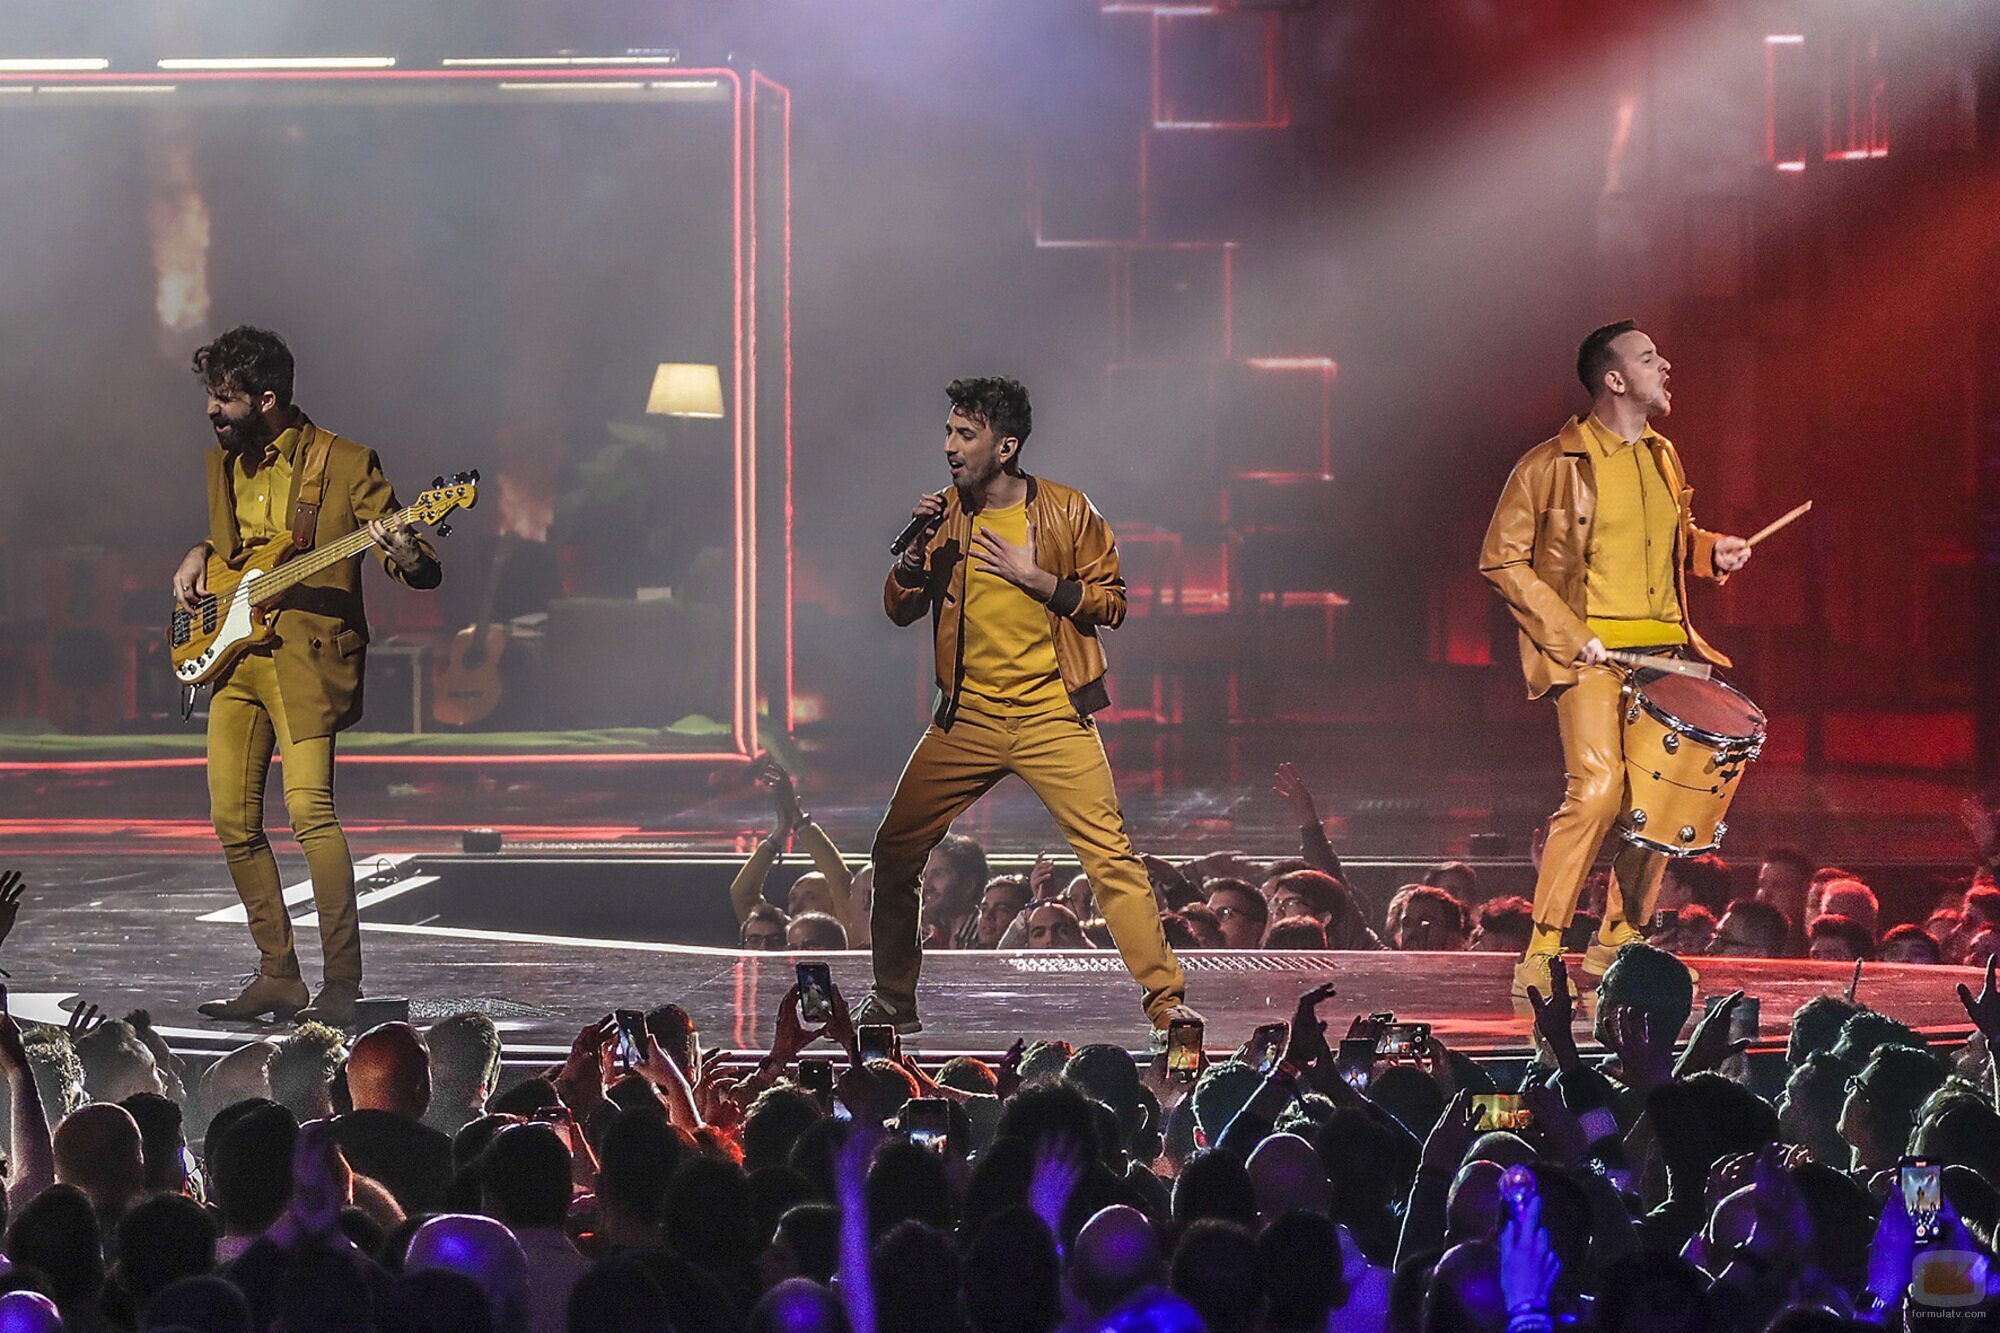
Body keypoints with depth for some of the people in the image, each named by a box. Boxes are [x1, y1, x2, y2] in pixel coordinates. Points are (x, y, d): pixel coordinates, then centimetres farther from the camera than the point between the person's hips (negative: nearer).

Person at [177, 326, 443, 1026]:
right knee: (233, 820, 4)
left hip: (308, 656, -7)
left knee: (308, 805, -20)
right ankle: (278, 976, 15)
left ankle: (342, 986, -19)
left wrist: (407, 559, -32)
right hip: (235, 658, 7)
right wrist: (200, 557, 11)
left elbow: (423, 572, -8)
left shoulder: (346, 464, -7)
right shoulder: (223, 462, 13)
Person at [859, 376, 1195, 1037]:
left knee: (1110, 853, -12)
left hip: (1052, 716, -4)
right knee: (894, 851, 3)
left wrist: (1035, 577, -14)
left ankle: (1166, 999, -7)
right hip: (968, 717, 4)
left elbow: (1110, 602, -2)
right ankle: (893, 1000, 18)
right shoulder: (947, 516, 6)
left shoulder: (1068, 512, -4)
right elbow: (899, 608, 10)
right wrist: (919, 546, -6)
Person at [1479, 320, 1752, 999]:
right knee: (1597, 789, -20)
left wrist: (1711, 550, 7)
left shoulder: (1662, 457, 14)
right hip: (1592, 652, -7)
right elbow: (1502, 559, -7)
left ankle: (1619, 941, 19)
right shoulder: (1553, 465, -8)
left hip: (1662, 649, 7)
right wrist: (1570, 636, -14)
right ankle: (1540, 956, -15)